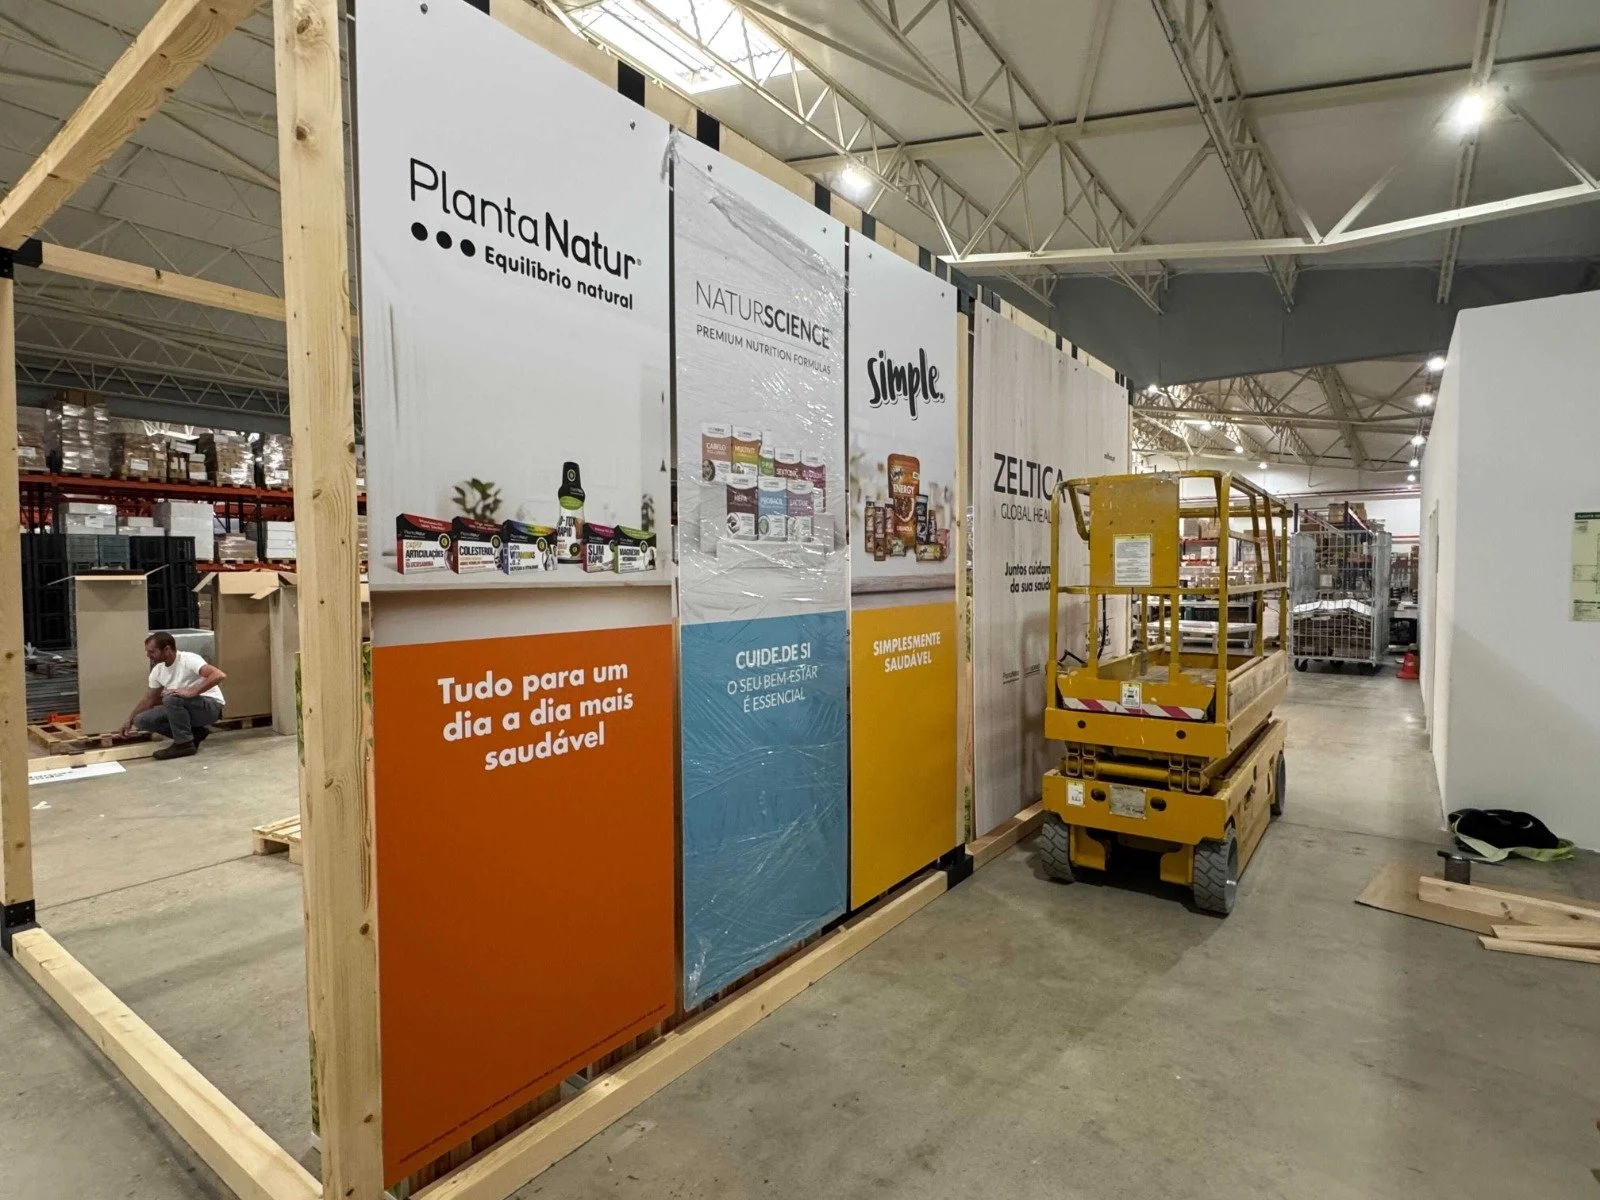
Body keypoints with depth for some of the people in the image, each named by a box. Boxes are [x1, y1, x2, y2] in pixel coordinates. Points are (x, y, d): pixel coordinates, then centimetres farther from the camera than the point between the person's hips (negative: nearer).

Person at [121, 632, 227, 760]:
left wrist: (192, 692, -38)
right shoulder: (157, 670, 5)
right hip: (186, 708, 9)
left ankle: (184, 744, -19)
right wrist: (130, 720, 21)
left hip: (210, 706, -9)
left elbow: (219, 675, -35)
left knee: (172, 699, -33)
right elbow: (149, 698, 21)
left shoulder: (188, 660, -20)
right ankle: (195, 733, 3)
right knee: (143, 720, -3)